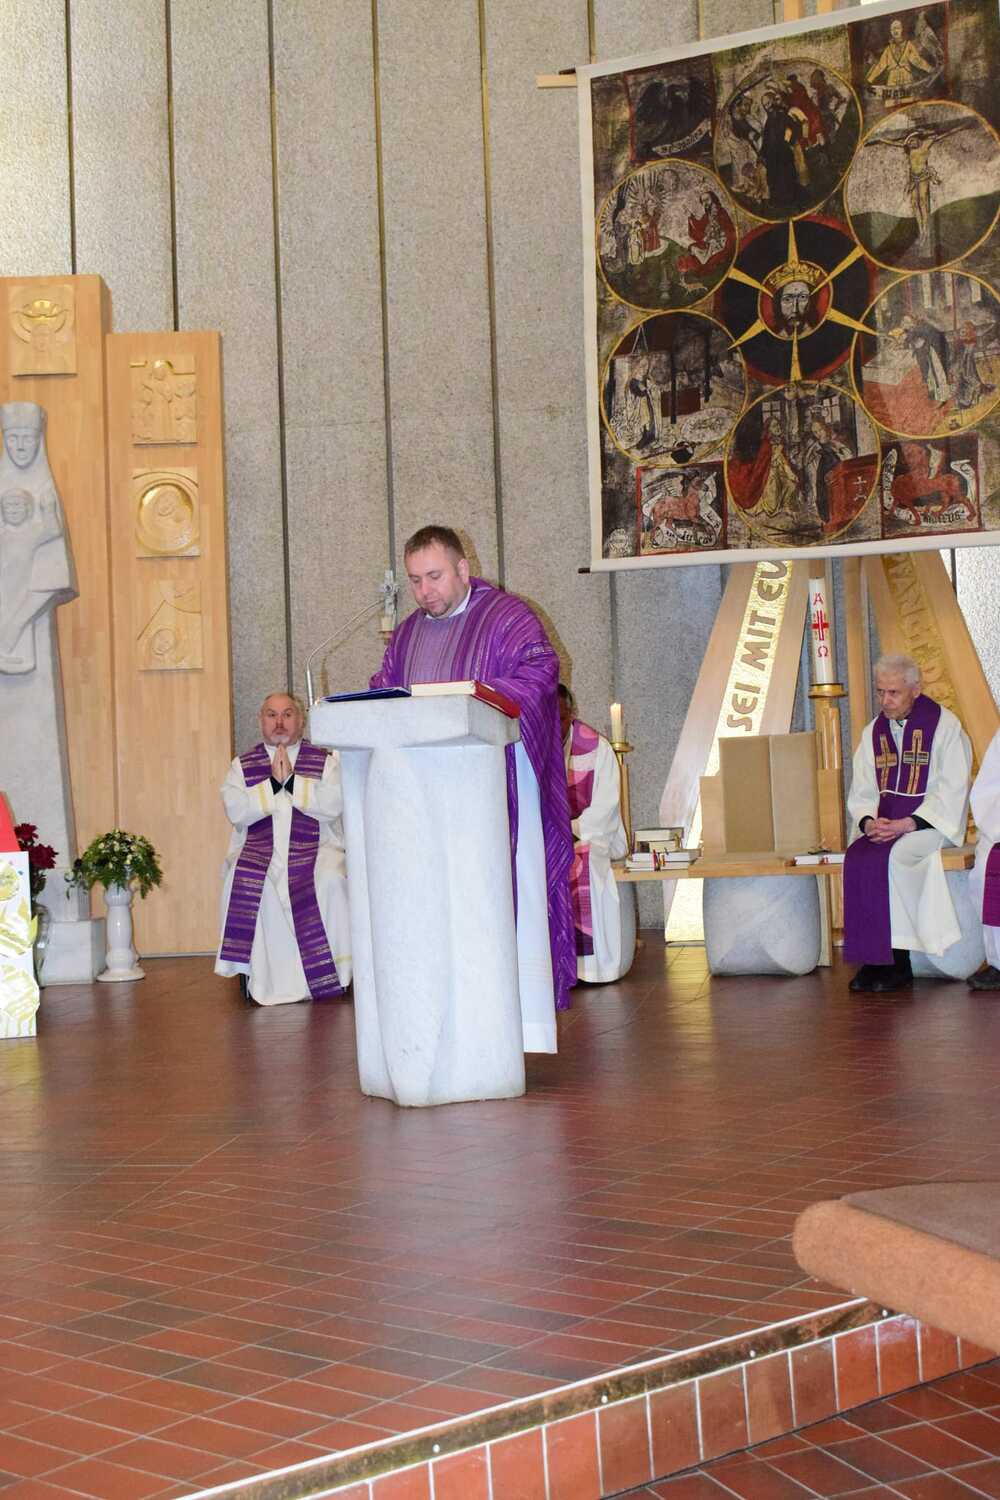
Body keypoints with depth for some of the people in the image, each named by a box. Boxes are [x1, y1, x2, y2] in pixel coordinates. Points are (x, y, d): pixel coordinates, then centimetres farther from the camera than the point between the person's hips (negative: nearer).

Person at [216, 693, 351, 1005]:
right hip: (257, 853, 1)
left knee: (329, 880, -33)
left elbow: (332, 805, -7)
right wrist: (274, 783, -9)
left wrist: (291, 779, -10)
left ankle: (329, 972, -19)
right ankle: (254, 975, -19)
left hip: (316, 850, -1)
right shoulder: (242, 766, 15)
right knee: (241, 883, -32)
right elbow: (236, 811, -2)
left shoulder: (326, 760, 11)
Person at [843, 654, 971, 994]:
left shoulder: (945, 726, -3)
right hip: (883, 826, 5)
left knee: (891, 857, -33)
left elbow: (952, 791, -10)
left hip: (931, 824, -5)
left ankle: (896, 963, -24)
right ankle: (873, 960, -23)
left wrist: (909, 824, -20)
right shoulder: (872, 733, 14)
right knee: (856, 858, -26)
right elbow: (861, 792, 13)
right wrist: (868, 820, -10)